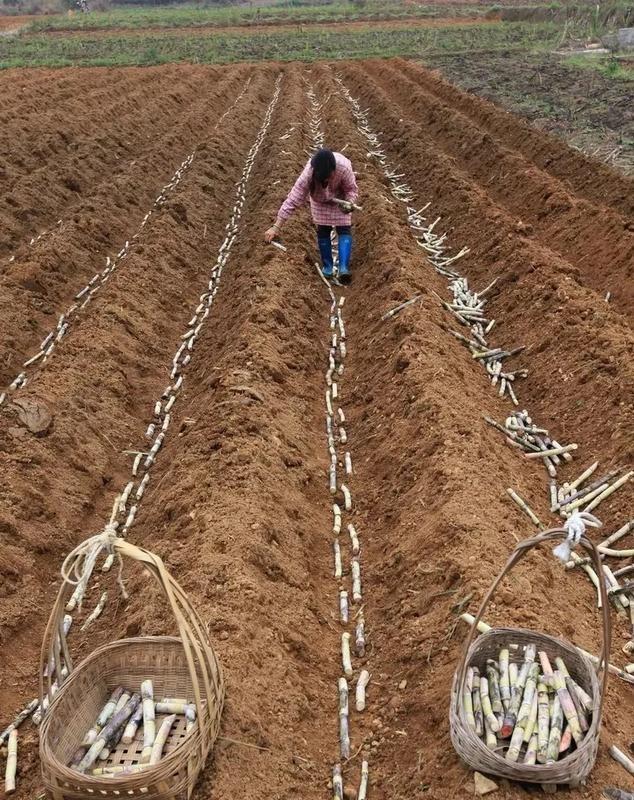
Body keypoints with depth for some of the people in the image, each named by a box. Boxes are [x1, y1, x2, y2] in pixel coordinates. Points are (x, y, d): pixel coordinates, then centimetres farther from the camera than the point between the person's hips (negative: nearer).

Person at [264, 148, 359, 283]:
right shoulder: (308, 174, -40)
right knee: (323, 230, 0)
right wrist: (276, 227, -42)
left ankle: (344, 268, -7)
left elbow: (351, 189, -22)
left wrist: (349, 203, -45)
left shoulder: (344, 167, -41)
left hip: (340, 198, 0)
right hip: (320, 200, 0)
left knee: (344, 229, -9)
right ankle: (327, 266, 16)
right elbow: (292, 200, -39)